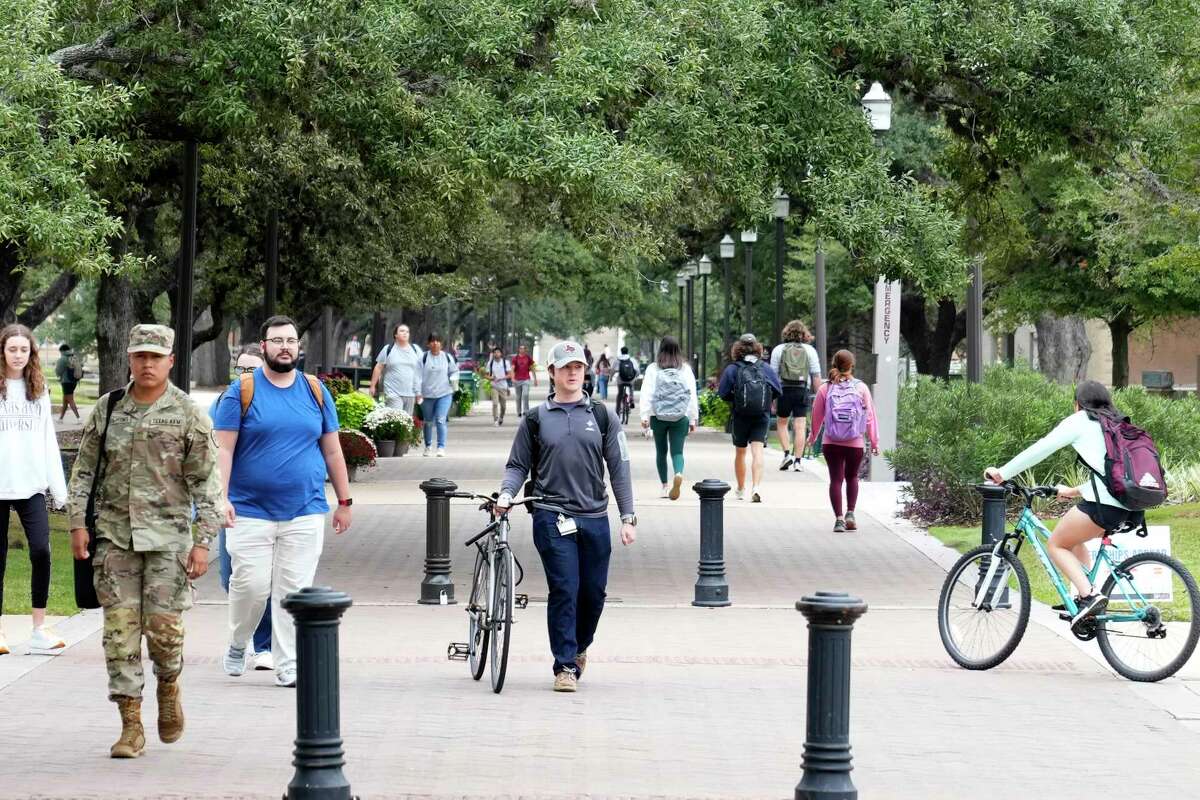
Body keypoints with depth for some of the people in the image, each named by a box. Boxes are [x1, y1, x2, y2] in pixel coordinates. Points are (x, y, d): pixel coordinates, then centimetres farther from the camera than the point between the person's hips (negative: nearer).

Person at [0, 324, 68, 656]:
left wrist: (58, 486, 7)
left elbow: (48, 441, 12)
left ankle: (39, 630, -6)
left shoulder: (39, 391, 11)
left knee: (41, 550, -12)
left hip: (31, 485, 2)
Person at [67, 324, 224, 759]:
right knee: (120, 628, -2)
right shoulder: (107, 408, 7)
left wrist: (203, 542, -9)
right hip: (115, 533, 2)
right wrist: (78, 523, 1)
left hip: (167, 534, -2)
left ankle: (168, 686, 24)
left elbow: (206, 482, -3)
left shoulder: (188, 414, -2)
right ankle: (131, 726, 3)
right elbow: (84, 469, 11)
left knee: (164, 625, -8)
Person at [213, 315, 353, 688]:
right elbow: (224, 449, -3)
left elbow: (332, 451, 16)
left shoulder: (316, 391, 10)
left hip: (305, 513, 2)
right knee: (251, 584, -5)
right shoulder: (242, 391, 1)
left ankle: (288, 667, 6)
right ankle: (237, 645, 21)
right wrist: (220, 498, -13)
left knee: (294, 590, 0)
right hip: (250, 511, -2)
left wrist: (344, 502, 14)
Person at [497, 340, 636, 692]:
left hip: (595, 518, 2)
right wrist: (506, 493, -9)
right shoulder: (536, 419, 7)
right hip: (552, 518, -2)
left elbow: (619, 468, 9)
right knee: (564, 590, -10)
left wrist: (628, 517, 4)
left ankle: (579, 647, 32)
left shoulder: (602, 416, 9)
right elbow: (518, 465, 12)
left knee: (593, 592, 6)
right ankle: (565, 665, -3)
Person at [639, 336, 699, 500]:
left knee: (661, 451, 15)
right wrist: (693, 418, 8)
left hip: (658, 417, 0)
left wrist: (645, 415, -3)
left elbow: (646, 393, -5)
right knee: (677, 451, 0)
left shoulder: (653, 369, -2)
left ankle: (664, 485, 19)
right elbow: (692, 394, 2)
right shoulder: (686, 369, 1)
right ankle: (678, 474, -29)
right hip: (680, 417, 0)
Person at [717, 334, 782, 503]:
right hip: (762, 416, 0)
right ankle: (756, 487, -26)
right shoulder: (766, 368, 1)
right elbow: (778, 391, 3)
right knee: (757, 451, -7)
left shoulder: (732, 369, -5)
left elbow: (723, 393, -6)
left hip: (740, 416, 0)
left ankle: (741, 489, 29)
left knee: (740, 452, 16)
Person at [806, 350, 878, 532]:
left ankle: (838, 519, -4)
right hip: (856, 443, 0)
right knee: (852, 477, 19)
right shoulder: (861, 388, -4)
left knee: (836, 479, 5)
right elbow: (870, 416, -1)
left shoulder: (825, 389, -2)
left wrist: (813, 435, 24)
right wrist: (874, 442, 7)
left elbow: (817, 415, 6)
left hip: (831, 443, 0)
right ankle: (850, 513, 8)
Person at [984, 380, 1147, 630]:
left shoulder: (1080, 421, 8)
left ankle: (1089, 594, -9)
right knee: (1074, 540, 28)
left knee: (1056, 546, 10)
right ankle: (1088, 596, 17)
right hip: (1134, 508, 7)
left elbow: (1040, 449, 5)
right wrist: (1076, 491, 46)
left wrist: (1002, 473, 13)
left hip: (1104, 504, -7)